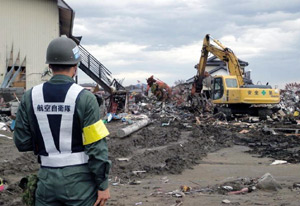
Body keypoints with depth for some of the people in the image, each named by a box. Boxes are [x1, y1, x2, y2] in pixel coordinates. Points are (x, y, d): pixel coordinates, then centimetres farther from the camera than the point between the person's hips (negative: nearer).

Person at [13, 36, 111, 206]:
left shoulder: (30, 97, 0)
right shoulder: (84, 98, -12)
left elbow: (22, 143, 3)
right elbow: (97, 147, -13)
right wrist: (103, 185, -6)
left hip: (48, 179, 4)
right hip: (80, 179, -3)